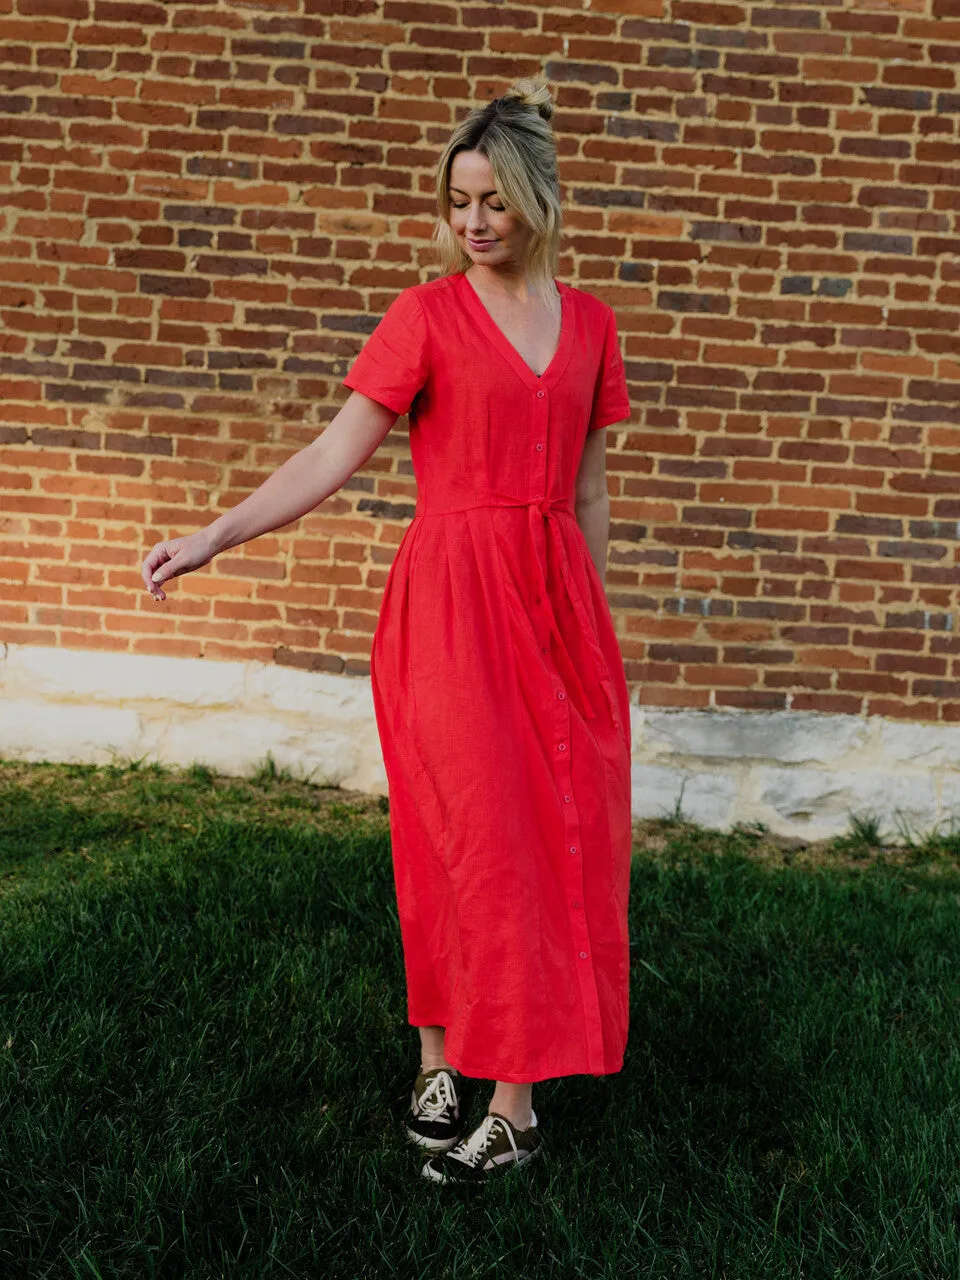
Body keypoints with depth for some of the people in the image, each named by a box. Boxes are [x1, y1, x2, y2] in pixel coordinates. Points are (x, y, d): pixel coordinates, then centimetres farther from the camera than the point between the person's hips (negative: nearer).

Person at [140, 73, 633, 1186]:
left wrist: (595, 621, 15)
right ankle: (442, 1060, 19)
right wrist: (215, 536, -17)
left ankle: (516, 1090, 15)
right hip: (451, 596, -4)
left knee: (557, 832, 4)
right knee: (462, 835, 1)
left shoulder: (589, 323, 9)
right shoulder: (427, 312, -2)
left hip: (553, 597, 4)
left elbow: (588, 487, 14)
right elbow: (334, 455, -7)